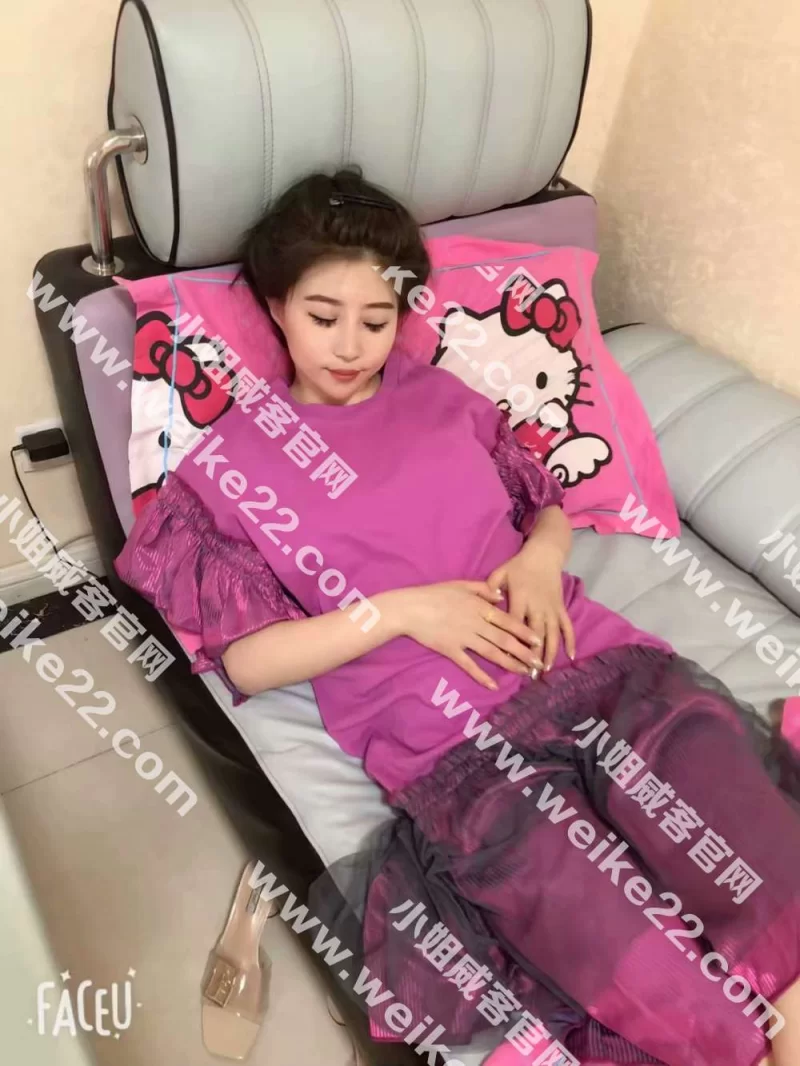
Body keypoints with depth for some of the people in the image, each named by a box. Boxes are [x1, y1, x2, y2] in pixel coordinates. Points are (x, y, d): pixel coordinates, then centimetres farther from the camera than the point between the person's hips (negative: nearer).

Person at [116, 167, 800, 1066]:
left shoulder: (438, 395, 18)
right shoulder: (229, 463, 9)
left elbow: (548, 503, 23)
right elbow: (245, 661, 3)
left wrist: (540, 557, -2)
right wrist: (400, 609, -9)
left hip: (592, 659, 4)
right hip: (447, 736, -3)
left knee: (718, 779, -27)